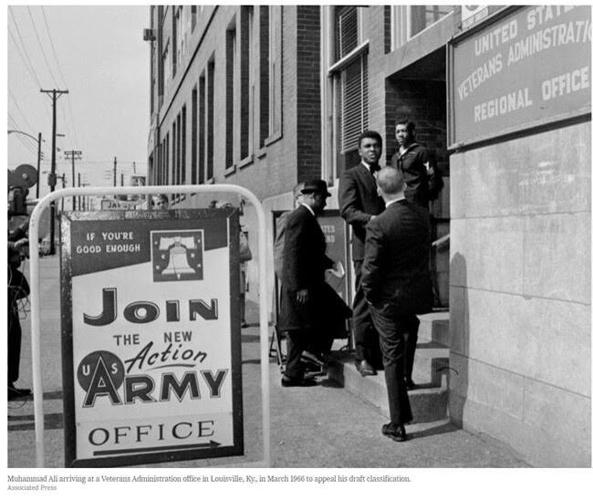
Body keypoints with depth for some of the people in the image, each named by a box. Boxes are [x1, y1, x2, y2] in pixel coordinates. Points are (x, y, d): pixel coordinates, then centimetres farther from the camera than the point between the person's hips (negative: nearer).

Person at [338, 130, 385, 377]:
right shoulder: (351, 176, 3)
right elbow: (347, 210, -10)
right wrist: (372, 220, -26)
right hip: (366, 247, -5)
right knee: (364, 304, -3)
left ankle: (379, 354, 16)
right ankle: (363, 357, 3)